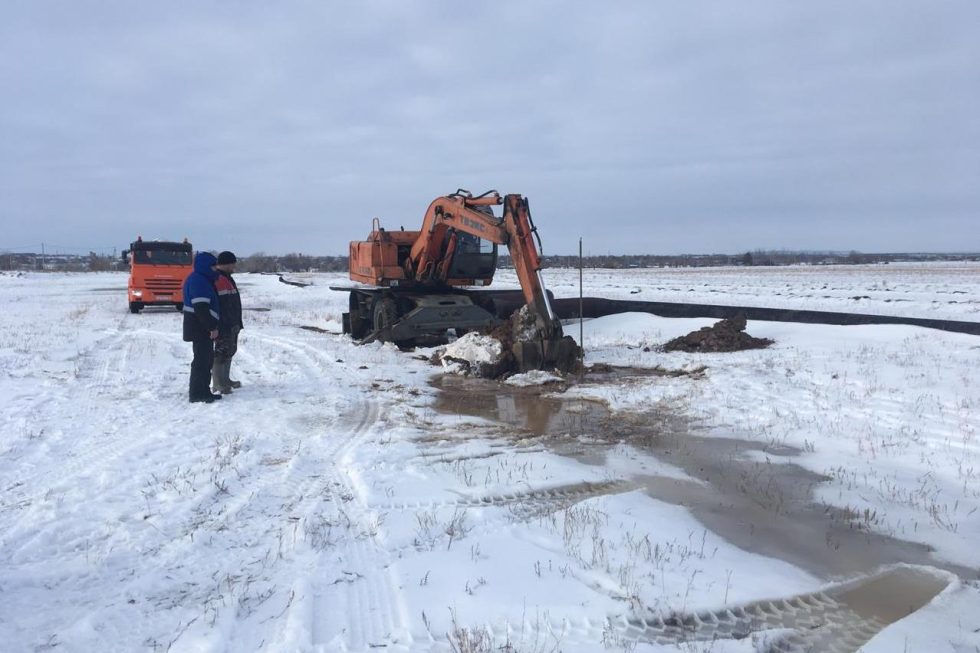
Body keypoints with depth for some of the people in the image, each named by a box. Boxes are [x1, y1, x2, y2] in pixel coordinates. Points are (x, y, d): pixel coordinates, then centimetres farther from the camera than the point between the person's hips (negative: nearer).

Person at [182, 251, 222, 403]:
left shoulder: (202, 280, 18)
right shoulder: (198, 281, -16)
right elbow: (201, 308, -23)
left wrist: (212, 325, 18)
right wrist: (212, 327, -21)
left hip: (203, 327, 11)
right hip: (200, 327, -11)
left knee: (207, 358, 14)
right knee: (201, 359, -7)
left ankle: (203, 391, 21)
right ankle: (197, 394, -3)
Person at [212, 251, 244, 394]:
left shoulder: (227, 279, 17)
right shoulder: (218, 280, -18)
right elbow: (223, 306, -24)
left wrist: (237, 323, 23)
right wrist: (225, 325, -27)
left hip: (232, 324, 11)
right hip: (224, 326, -11)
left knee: (230, 350, 18)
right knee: (221, 352, -7)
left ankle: (225, 380, 29)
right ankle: (218, 385, -2)